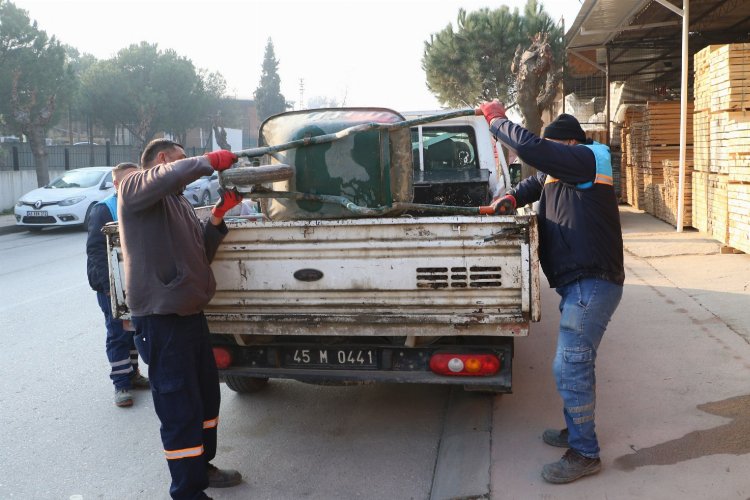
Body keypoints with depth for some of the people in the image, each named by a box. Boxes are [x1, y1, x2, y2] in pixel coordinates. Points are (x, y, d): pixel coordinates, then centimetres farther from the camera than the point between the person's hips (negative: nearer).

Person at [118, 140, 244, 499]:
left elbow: (201, 253, 16)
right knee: (181, 408, -3)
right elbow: (171, 175, -30)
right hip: (160, 319, -9)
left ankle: (201, 466, 38)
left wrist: (219, 214, 4)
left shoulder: (178, 202, 20)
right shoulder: (135, 186, -6)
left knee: (207, 395, 20)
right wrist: (209, 161, -15)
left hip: (191, 313, 9)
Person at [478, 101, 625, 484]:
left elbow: (531, 149, -24)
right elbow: (538, 179, 33)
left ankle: (584, 455, 4)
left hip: (592, 283, -11)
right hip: (580, 282, 11)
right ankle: (576, 432, 35)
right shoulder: (560, 170, 15)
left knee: (570, 367, -8)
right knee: (575, 363, 20)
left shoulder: (587, 159, -13)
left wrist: (496, 119, -11)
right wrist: (513, 197, 11)